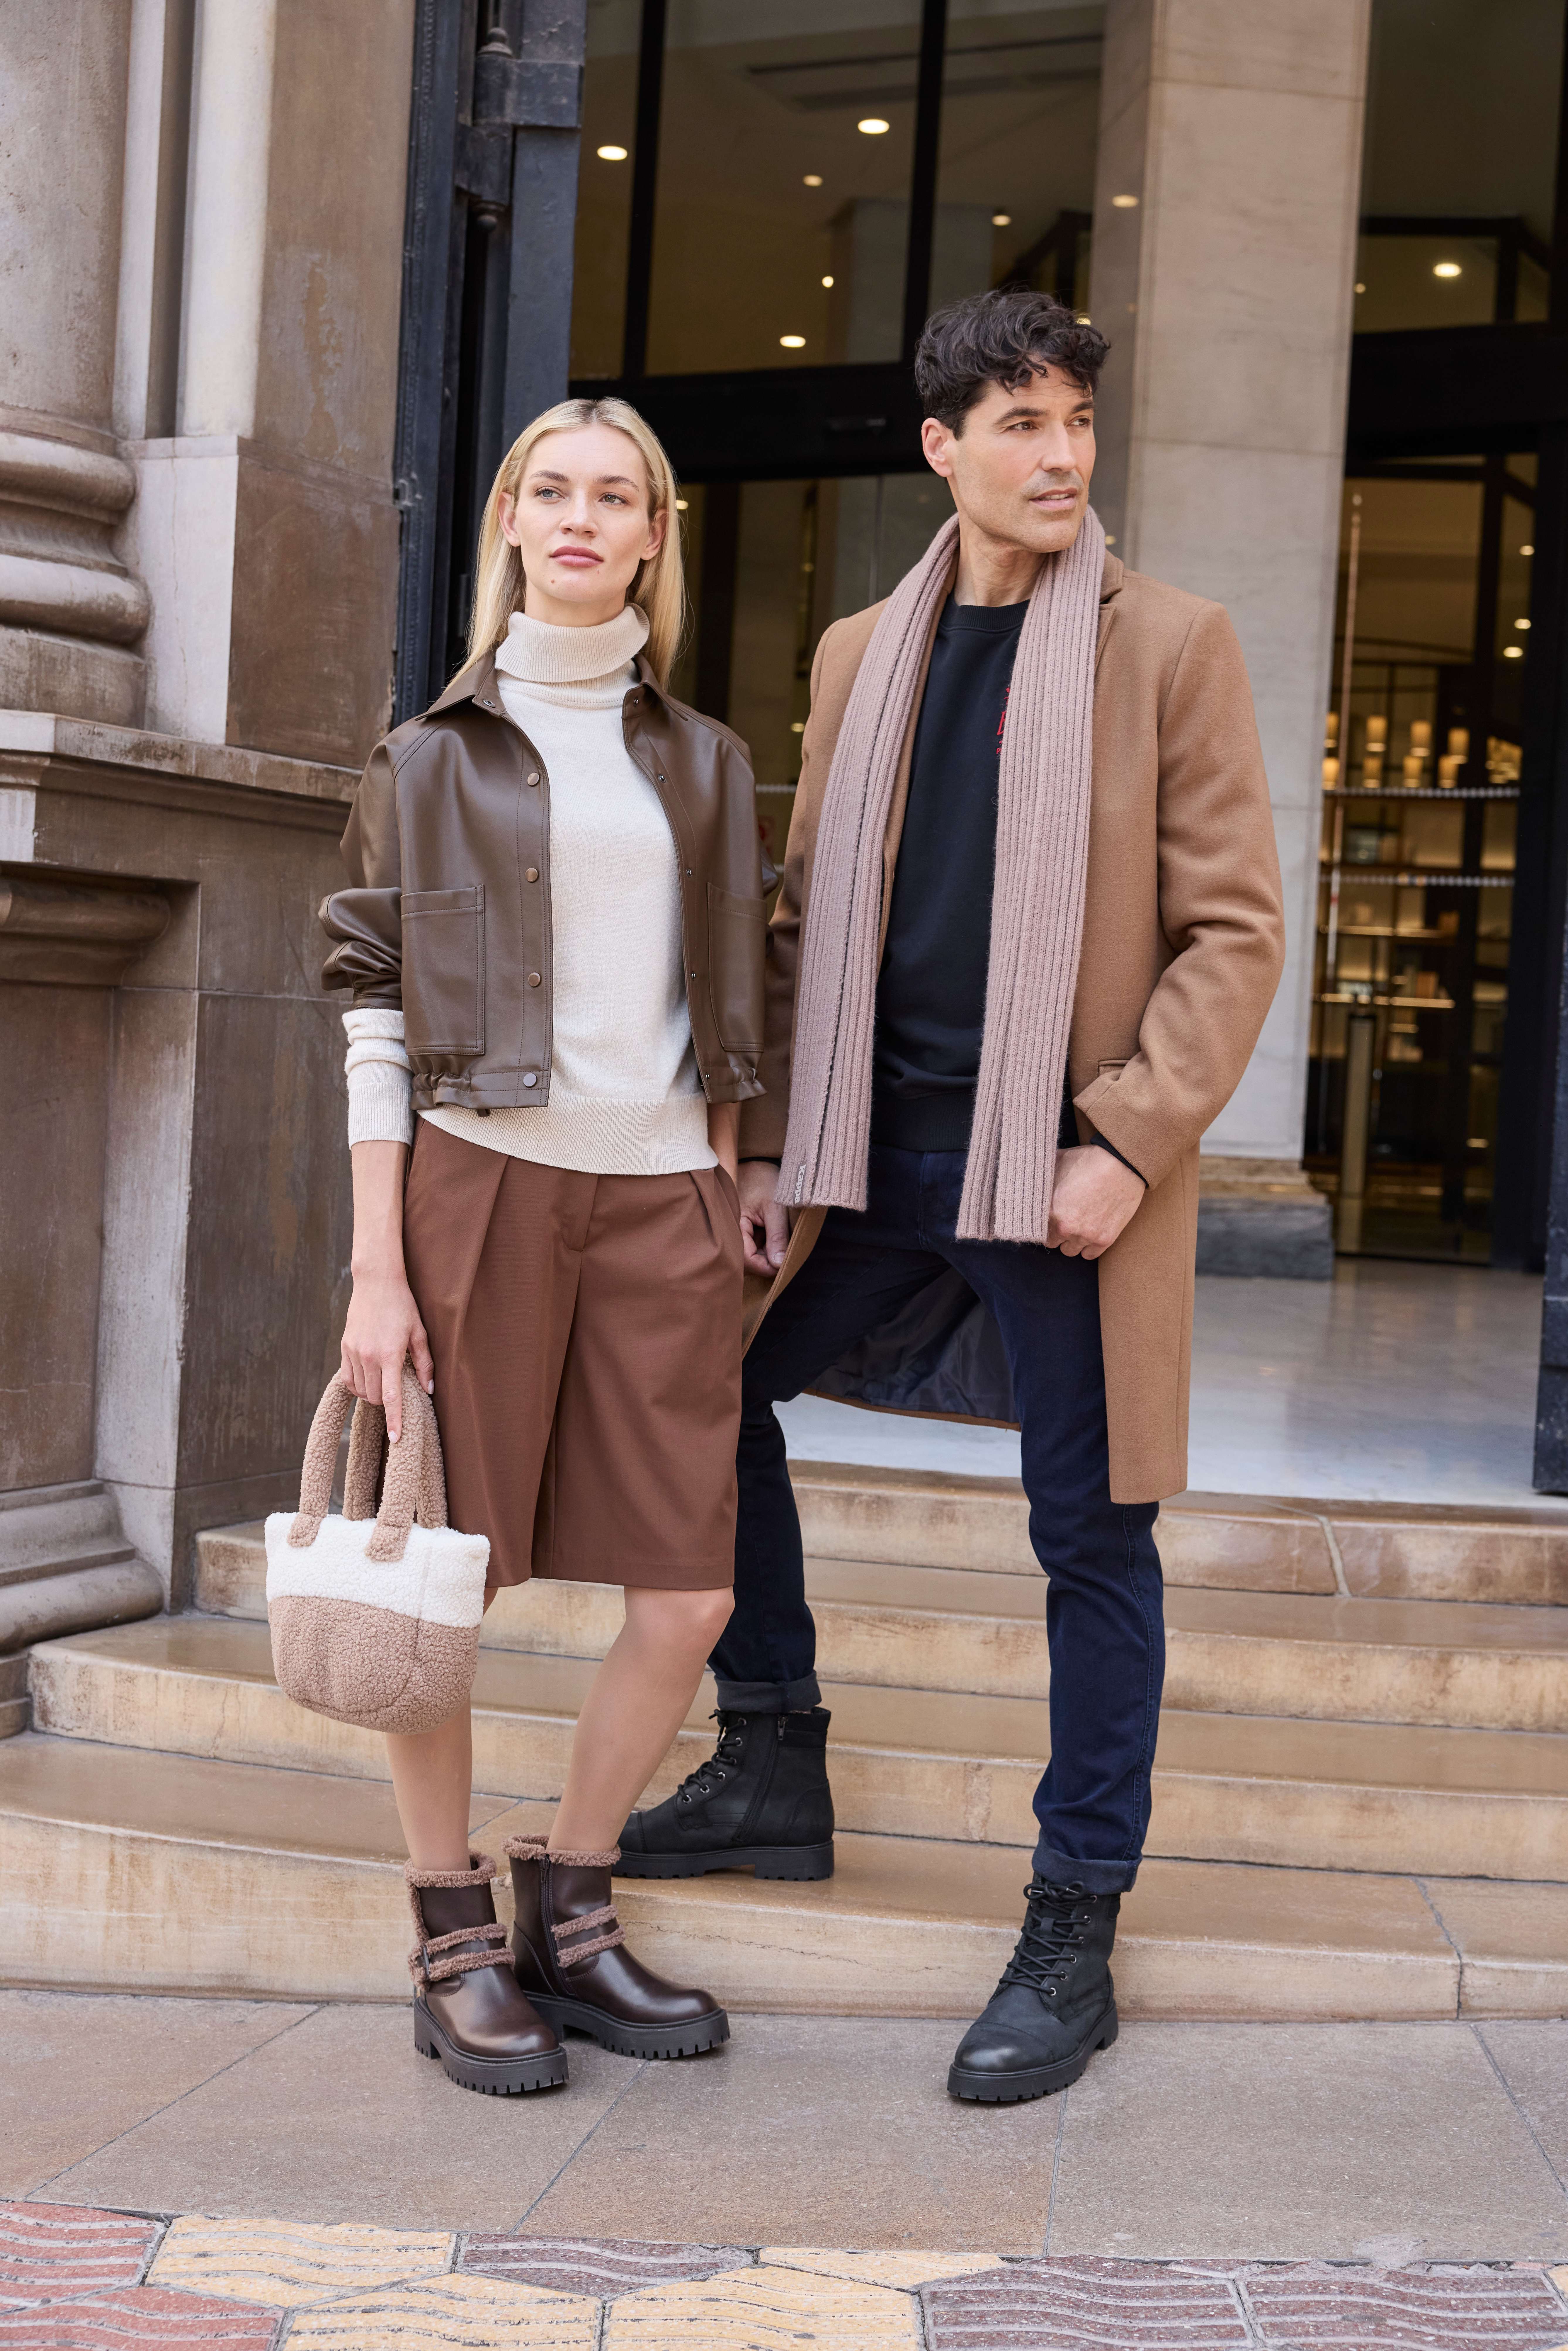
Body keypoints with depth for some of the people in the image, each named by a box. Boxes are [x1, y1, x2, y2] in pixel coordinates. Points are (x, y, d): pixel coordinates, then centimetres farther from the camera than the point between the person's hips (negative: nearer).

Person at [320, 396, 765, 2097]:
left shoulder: (701, 762, 15)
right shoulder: (434, 757, 6)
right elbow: (377, 1019, 1)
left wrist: (726, 1221, 13)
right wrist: (375, 1270, -6)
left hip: (664, 1198, 3)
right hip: (478, 1184, -3)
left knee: (690, 1594, -2)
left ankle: (568, 1917, 16)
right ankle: (452, 1946, 14)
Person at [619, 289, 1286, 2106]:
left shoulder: (1171, 647, -3)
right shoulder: (862, 656, 11)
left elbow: (1236, 931, -7)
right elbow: (806, 915, 13)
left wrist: (1127, 1143, -16)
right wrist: (771, 1144, 5)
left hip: (1068, 1166, -5)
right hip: (882, 1146, 5)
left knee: (1090, 1537, 1)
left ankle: (1073, 1941, 13)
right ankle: (776, 1769, 28)